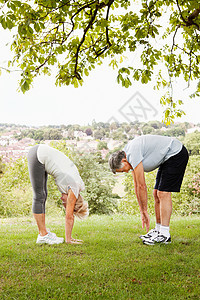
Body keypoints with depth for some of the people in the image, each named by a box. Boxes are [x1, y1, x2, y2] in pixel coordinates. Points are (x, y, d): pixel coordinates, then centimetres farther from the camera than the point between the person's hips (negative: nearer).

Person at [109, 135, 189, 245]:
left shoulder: (133, 154, -23)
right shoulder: (129, 154, 7)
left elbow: (142, 186, -20)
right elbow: (137, 185, 11)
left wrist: (145, 211, -11)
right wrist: (142, 211, 11)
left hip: (176, 154, -10)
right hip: (167, 158, 10)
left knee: (163, 193, -14)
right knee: (157, 194, 8)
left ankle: (165, 235, -11)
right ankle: (158, 230, 14)